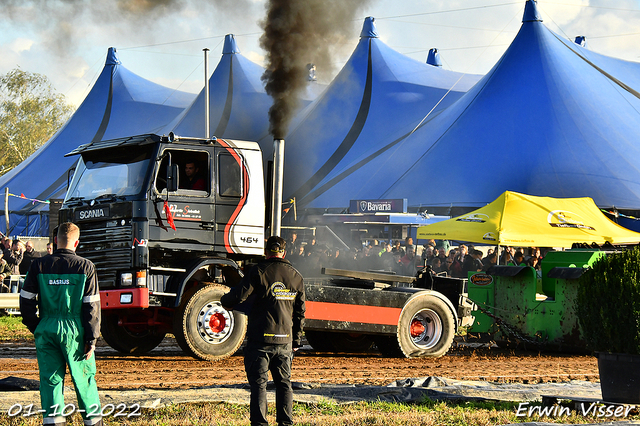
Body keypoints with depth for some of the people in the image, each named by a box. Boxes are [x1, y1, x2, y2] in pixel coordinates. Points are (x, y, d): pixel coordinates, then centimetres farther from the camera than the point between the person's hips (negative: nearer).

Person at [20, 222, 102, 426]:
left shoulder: (39, 265, 0)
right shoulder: (85, 267, -4)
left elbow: (26, 301, 2)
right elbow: (92, 306, -5)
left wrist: (35, 328, 13)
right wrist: (91, 339, -1)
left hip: (46, 330, 1)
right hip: (75, 331, -1)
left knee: (50, 378, 6)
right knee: (84, 377, 10)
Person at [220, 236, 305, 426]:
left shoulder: (259, 272, -5)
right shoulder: (296, 276, 9)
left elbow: (238, 295, -11)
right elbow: (300, 312, 14)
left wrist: (224, 301, 12)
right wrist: (296, 339, 22)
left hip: (260, 338, -4)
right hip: (284, 340, 4)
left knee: (258, 383, 0)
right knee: (284, 383, 12)